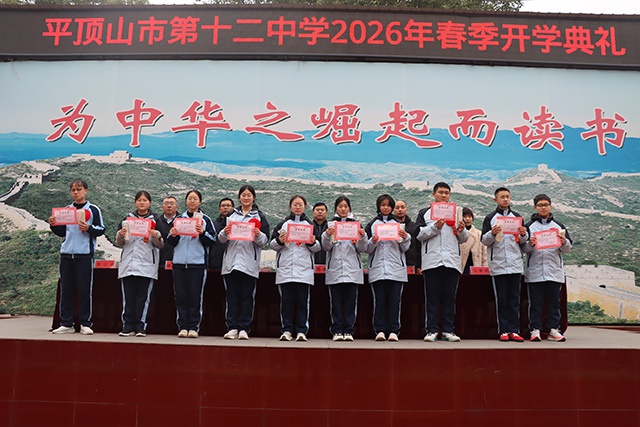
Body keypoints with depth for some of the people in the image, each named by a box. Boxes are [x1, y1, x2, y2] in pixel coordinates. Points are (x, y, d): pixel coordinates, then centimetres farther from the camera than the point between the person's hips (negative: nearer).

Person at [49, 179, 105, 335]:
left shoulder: (93, 209, 4)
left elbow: (101, 229, 0)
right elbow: (62, 233, 20)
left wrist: (88, 228, -17)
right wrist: (53, 225, 2)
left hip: (85, 254, -4)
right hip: (66, 253, 4)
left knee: (85, 290, -2)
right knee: (66, 290, 5)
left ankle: (85, 324, 4)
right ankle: (66, 324, 11)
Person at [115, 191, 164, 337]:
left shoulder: (155, 220, 6)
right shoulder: (127, 218, 13)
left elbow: (161, 245, 4)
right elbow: (119, 242, 15)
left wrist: (156, 236, -16)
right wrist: (120, 235, -6)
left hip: (147, 264, -2)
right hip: (129, 263, 2)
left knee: (143, 296, 0)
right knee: (128, 296, 2)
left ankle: (140, 326, 6)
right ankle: (128, 326, 8)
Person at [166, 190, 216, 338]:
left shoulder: (205, 219, 7)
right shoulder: (178, 219, 14)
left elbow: (211, 241, 1)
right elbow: (171, 243, 14)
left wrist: (202, 233, -15)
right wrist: (172, 235, -7)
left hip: (198, 263, -2)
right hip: (179, 262, 3)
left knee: (195, 296, -2)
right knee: (181, 296, 2)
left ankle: (194, 327, 4)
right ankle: (183, 327, 8)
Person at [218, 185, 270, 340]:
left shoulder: (260, 216, 8)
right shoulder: (231, 215, 15)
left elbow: (265, 241, 2)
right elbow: (221, 239, 12)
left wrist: (258, 235, -18)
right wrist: (224, 232, -9)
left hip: (249, 262, -2)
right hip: (231, 260, 2)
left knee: (247, 296, 0)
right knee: (232, 296, 3)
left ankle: (244, 328, 5)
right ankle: (232, 327, 8)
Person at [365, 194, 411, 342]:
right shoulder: (371, 224, 10)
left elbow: (404, 248, 11)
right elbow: (367, 249, 7)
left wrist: (405, 237, -7)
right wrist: (373, 242, -13)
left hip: (396, 268, 1)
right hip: (377, 268, 0)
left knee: (395, 300, 0)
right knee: (379, 300, 0)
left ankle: (393, 331, 4)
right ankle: (380, 330, 5)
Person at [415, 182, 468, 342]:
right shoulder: (424, 213, 12)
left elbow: (464, 239, 18)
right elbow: (419, 234, -1)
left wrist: (462, 230, -3)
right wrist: (435, 227, -12)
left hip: (452, 261, 2)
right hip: (432, 261, -2)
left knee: (450, 298, 4)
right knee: (432, 298, 0)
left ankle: (448, 330, 9)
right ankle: (431, 330, 4)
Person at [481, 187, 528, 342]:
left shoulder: (517, 217, 13)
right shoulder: (490, 218, 5)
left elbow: (523, 242, 14)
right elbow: (484, 241, 1)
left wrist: (523, 234, -7)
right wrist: (492, 233, -17)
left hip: (516, 264, 2)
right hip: (498, 264, -2)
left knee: (514, 299, 4)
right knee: (501, 299, 1)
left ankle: (514, 331, 8)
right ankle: (503, 331, 6)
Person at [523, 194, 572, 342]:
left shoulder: (559, 225, 11)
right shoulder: (529, 226, 7)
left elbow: (568, 249, 10)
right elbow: (523, 249, 3)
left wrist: (564, 243, -11)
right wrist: (530, 245, -17)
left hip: (554, 271, 2)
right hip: (534, 271, -1)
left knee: (554, 302, 6)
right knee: (535, 302, 2)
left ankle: (553, 329, 12)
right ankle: (535, 330, 6)